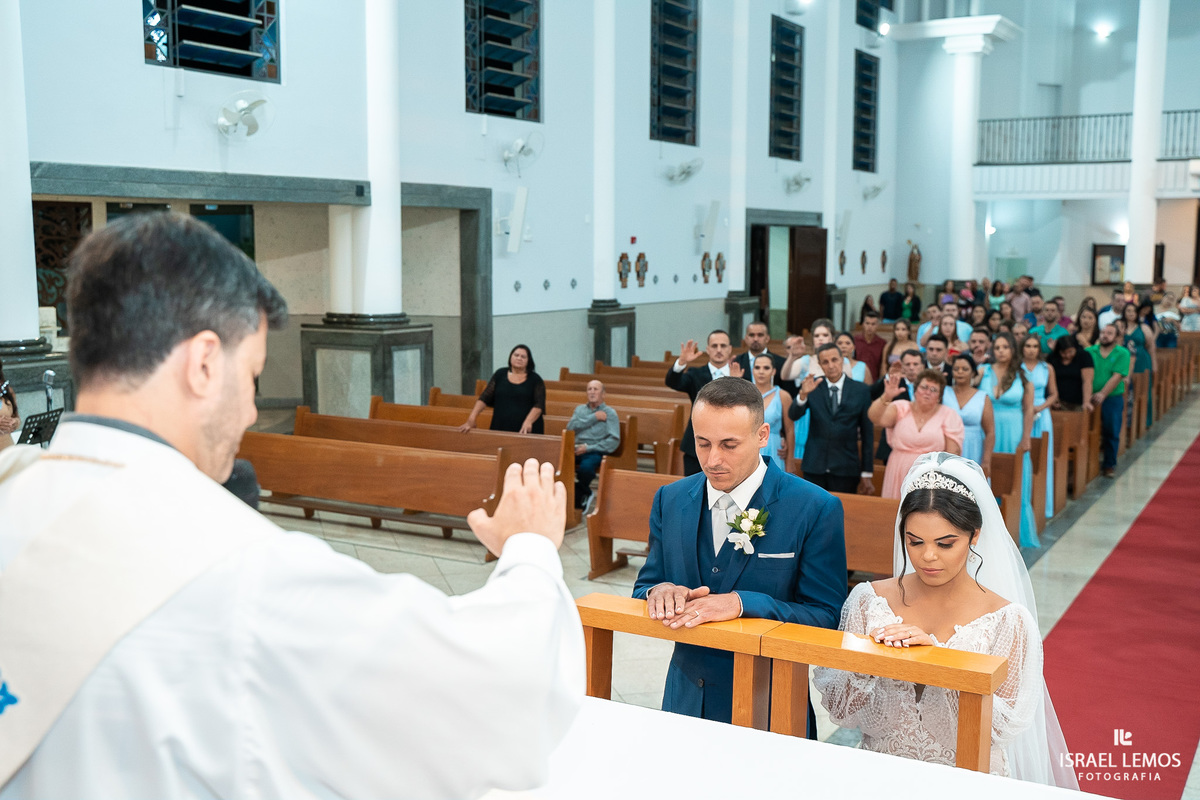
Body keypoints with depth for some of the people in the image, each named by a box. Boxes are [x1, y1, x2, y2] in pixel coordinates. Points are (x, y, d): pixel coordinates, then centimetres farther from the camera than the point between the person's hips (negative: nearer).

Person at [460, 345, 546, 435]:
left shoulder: (535, 380, 2)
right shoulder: (500, 375, 9)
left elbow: (539, 405, -7)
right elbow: (484, 398, 5)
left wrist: (528, 422, -24)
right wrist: (471, 418, -6)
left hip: (527, 431, -2)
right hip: (500, 429, 2)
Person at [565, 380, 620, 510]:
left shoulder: (609, 413, 7)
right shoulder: (580, 409, 21)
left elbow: (614, 440, -6)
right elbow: (570, 427, 2)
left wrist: (588, 448, -14)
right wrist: (593, 418, -3)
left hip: (596, 451, -4)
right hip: (577, 449, 4)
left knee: (586, 466, -38)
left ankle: (582, 493, -3)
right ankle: (581, 498, -10)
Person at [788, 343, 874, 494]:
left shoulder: (861, 390, 2)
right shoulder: (813, 386, 4)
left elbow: (867, 432, 4)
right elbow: (793, 415, -9)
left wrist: (867, 474, 2)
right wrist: (803, 394, -29)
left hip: (846, 469, -1)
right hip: (815, 467, 1)